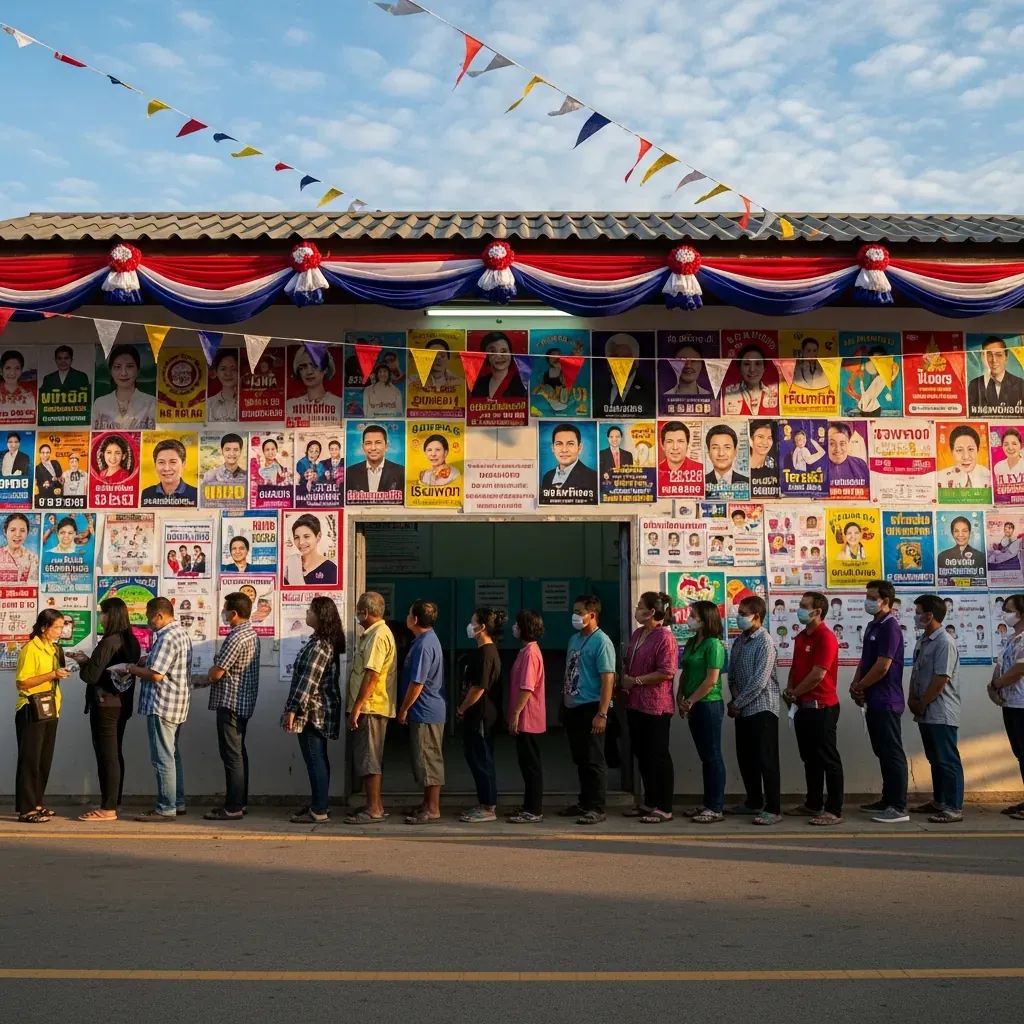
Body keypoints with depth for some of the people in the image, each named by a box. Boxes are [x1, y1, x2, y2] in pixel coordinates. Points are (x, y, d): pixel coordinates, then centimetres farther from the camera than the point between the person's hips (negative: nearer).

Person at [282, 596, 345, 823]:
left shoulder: (319, 645, -19)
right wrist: (296, 708, 23)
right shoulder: (329, 641, 13)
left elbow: (308, 681, -22)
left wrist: (293, 710, -20)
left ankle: (318, 811, -3)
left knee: (315, 760, -6)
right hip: (321, 711, 10)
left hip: (313, 712, -10)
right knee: (319, 759, 16)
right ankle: (320, 804, 24)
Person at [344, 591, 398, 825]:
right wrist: (357, 706, 21)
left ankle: (374, 810, -2)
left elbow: (372, 675, -23)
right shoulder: (373, 634, 17)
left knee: (369, 760, -6)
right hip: (371, 707, 10)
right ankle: (375, 804, 22)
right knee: (370, 759, 15)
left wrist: (357, 707, -22)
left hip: (371, 707, -10)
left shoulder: (378, 636, -16)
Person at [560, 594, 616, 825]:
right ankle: (584, 802, 25)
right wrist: (565, 700, 15)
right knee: (580, 760, 15)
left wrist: (602, 713, -21)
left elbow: (608, 679, -17)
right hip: (573, 708, 8)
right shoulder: (574, 639, 14)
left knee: (594, 760, -3)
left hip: (591, 709, -8)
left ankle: (596, 808, 2)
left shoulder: (601, 642, -12)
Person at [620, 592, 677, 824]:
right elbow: (628, 662, 24)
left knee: (658, 756, -2)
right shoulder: (637, 634, 12)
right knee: (641, 754, 15)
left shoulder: (664, 637, -14)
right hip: (635, 703, 9)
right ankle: (649, 802, 26)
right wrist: (624, 678, 3)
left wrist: (635, 681, -16)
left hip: (656, 706, -9)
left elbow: (667, 672, -21)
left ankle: (664, 808, 6)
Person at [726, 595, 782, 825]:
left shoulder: (765, 642, -14)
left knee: (766, 760, -6)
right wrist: (734, 700, -1)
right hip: (743, 709, 8)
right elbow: (732, 674, 14)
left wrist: (737, 703, -13)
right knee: (745, 758, 14)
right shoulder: (739, 641, 10)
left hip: (762, 708, -8)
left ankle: (773, 810, -3)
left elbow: (759, 681, -19)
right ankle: (754, 802, 26)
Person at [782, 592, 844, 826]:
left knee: (828, 759, -4)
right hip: (804, 706, 9)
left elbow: (817, 675, -20)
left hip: (822, 707, -9)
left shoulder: (826, 638, -15)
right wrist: (789, 689, 2)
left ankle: (834, 811, 0)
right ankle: (813, 804, 26)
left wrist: (793, 693, -9)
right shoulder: (801, 636, 13)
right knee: (810, 758, 16)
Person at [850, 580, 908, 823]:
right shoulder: (873, 626, 15)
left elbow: (882, 666, -21)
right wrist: (855, 684, 3)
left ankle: (898, 808, -2)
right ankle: (887, 800, 24)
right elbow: (865, 660, 19)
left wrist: (860, 687, -9)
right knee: (882, 752, 15)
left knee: (892, 753, -6)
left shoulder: (890, 627, -15)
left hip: (886, 701, -10)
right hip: (874, 701, 10)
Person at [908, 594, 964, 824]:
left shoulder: (944, 642, -16)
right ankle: (939, 801, 25)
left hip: (942, 714, -9)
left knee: (948, 760, -4)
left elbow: (941, 680, -20)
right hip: (926, 713, 9)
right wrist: (912, 699, 4)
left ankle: (954, 808, 0)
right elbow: (915, 673, 17)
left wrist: (921, 704, -13)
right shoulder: (922, 640, 12)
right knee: (935, 759, 16)